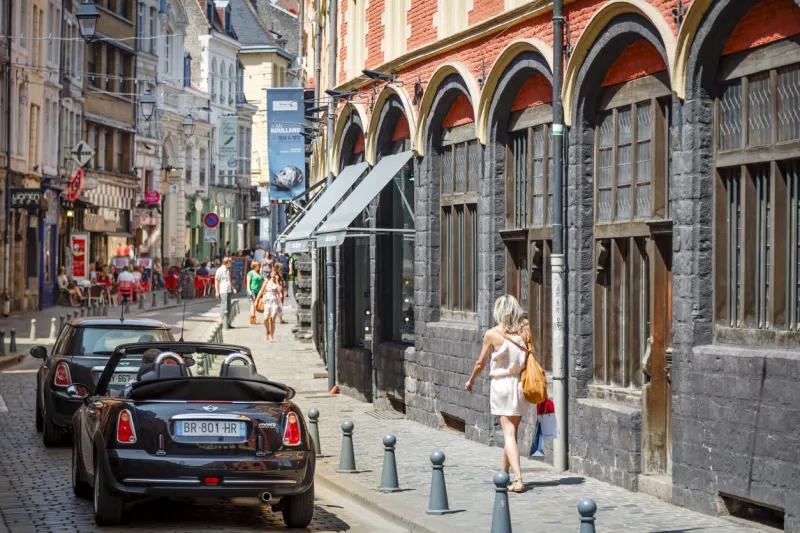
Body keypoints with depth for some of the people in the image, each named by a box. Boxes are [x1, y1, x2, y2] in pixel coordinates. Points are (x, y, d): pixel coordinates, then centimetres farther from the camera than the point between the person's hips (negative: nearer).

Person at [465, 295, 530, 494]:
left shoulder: (492, 334, -7)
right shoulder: (525, 332, -1)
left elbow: (481, 363, 2)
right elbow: (531, 361, 2)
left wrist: (471, 380, 20)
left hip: (501, 385, -4)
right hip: (521, 384, 4)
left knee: (509, 434, -6)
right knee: (512, 431, 17)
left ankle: (518, 479, -17)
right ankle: (504, 473, 32)